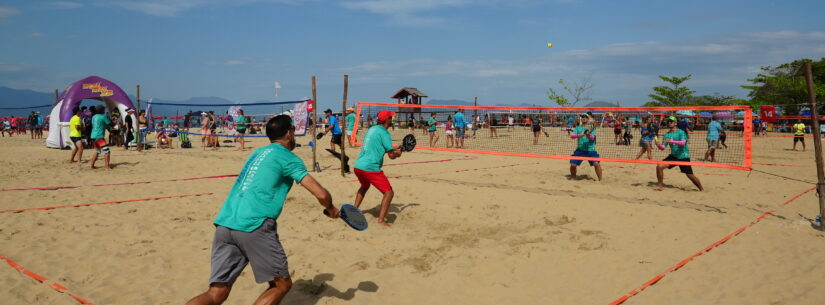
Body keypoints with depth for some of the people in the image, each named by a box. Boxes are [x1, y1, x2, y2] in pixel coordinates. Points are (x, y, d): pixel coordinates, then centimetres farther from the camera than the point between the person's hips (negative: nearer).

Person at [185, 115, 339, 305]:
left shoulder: (258, 153, 25)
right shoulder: (289, 158, 2)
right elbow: (321, 194, -4)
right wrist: (331, 209, 18)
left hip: (224, 223, 7)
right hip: (254, 226, -7)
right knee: (281, 284, 11)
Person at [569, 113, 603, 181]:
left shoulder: (591, 128, 6)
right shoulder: (578, 128, 11)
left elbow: (592, 137, -10)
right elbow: (572, 136, -4)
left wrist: (587, 134, -32)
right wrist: (580, 134, -21)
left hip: (590, 150, -2)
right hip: (580, 150, 2)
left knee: (596, 163, -17)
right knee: (573, 164, -6)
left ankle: (600, 180, -4)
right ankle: (573, 177, 21)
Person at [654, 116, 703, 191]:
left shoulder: (681, 132, -10)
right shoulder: (667, 135, 5)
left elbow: (683, 143, -27)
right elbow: (663, 147, 0)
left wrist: (672, 141, -41)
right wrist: (658, 145, -22)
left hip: (683, 157, -4)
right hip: (673, 156, 5)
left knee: (690, 175, -2)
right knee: (659, 166, -13)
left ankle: (701, 189, 21)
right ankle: (660, 185, 1)